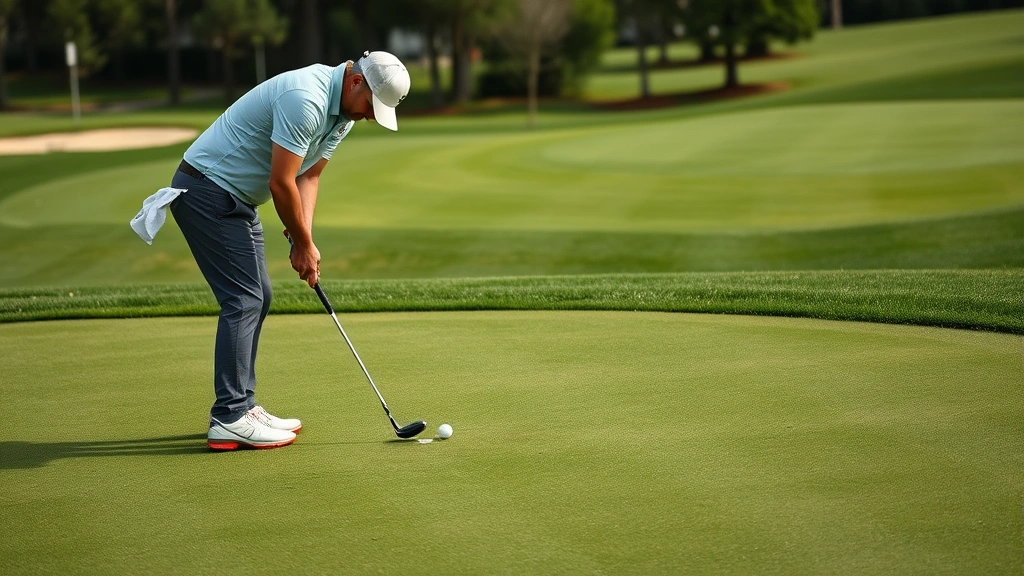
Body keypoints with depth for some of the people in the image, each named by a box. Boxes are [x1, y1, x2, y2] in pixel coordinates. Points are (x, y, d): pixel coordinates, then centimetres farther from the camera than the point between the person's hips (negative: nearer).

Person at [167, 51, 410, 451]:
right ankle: (229, 420, -13)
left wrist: (304, 239, -2)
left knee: (257, 297, 10)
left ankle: (242, 406, 16)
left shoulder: (342, 112, 6)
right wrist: (303, 244, -11)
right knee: (243, 299, -13)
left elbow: (308, 176, 11)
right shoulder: (305, 100, -26)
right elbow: (281, 183, -24)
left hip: (235, 198, 10)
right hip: (207, 190, -10)